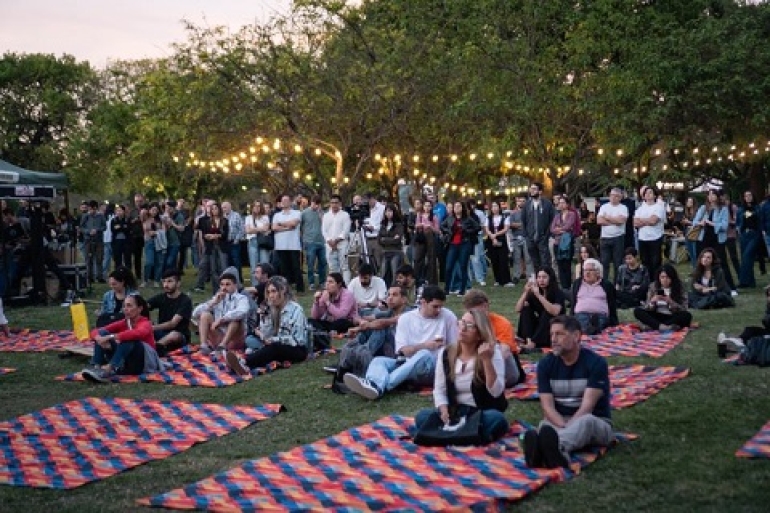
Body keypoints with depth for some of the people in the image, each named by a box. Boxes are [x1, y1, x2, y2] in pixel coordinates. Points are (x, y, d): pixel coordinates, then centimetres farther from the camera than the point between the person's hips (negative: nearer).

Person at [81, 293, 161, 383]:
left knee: (129, 338, -32)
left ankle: (109, 370, -45)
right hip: (125, 363, 6)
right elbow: (95, 331, -1)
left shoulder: (145, 323, -12)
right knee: (102, 333, -9)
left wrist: (110, 337, -40)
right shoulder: (123, 323, 5)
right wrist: (99, 338, -26)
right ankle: (96, 367, -27)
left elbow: (137, 334, -39)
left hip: (144, 363, -6)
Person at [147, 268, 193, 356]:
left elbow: (173, 323, -20)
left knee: (174, 335, -39)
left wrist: (153, 328, -32)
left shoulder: (185, 300, -10)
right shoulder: (161, 297, 5)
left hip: (180, 337, -5)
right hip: (162, 334, 5)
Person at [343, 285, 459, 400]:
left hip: (434, 367, -3)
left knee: (424, 355, -35)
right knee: (378, 360, -22)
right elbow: (402, 350, -2)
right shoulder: (406, 318, 5)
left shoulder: (448, 316, 3)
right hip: (407, 364, 3)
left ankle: (379, 386, -53)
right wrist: (424, 345, -13)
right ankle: (375, 386, -62)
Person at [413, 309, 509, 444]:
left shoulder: (492, 353, -7)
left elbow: (496, 392, -18)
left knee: (497, 419, -37)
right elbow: (439, 390, 5)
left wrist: (487, 360, -27)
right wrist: (444, 412, -14)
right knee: (422, 416, -22)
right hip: (455, 412, 3)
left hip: (482, 413, -3)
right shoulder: (446, 353, 3)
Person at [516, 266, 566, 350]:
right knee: (526, 310, -15)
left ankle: (533, 343, -39)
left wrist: (539, 295, -37)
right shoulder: (533, 293, 1)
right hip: (540, 327, 5)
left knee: (547, 314, -30)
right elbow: (518, 309, -9)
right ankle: (528, 340, -33)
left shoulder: (558, 293, -12)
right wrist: (526, 292, -22)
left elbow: (555, 312, -33)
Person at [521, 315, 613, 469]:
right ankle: (558, 452, -70)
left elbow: (587, 406, -18)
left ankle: (556, 447, -71)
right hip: (559, 421, 3)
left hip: (596, 423, -3)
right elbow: (547, 406, -8)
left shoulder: (595, 363, -9)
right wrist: (564, 428, -27)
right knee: (544, 426, -33)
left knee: (586, 421, -39)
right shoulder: (545, 364, 1)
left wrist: (568, 428, -32)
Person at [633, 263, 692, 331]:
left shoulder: (679, 288, -5)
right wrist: (652, 301, -22)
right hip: (657, 317, 2)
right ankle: (664, 327, -35)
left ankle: (657, 326, -31)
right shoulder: (654, 286, -1)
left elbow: (683, 309, -10)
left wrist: (670, 302, -26)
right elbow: (647, 308, 0)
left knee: (687, 315, -32)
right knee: (637, 311, -22)